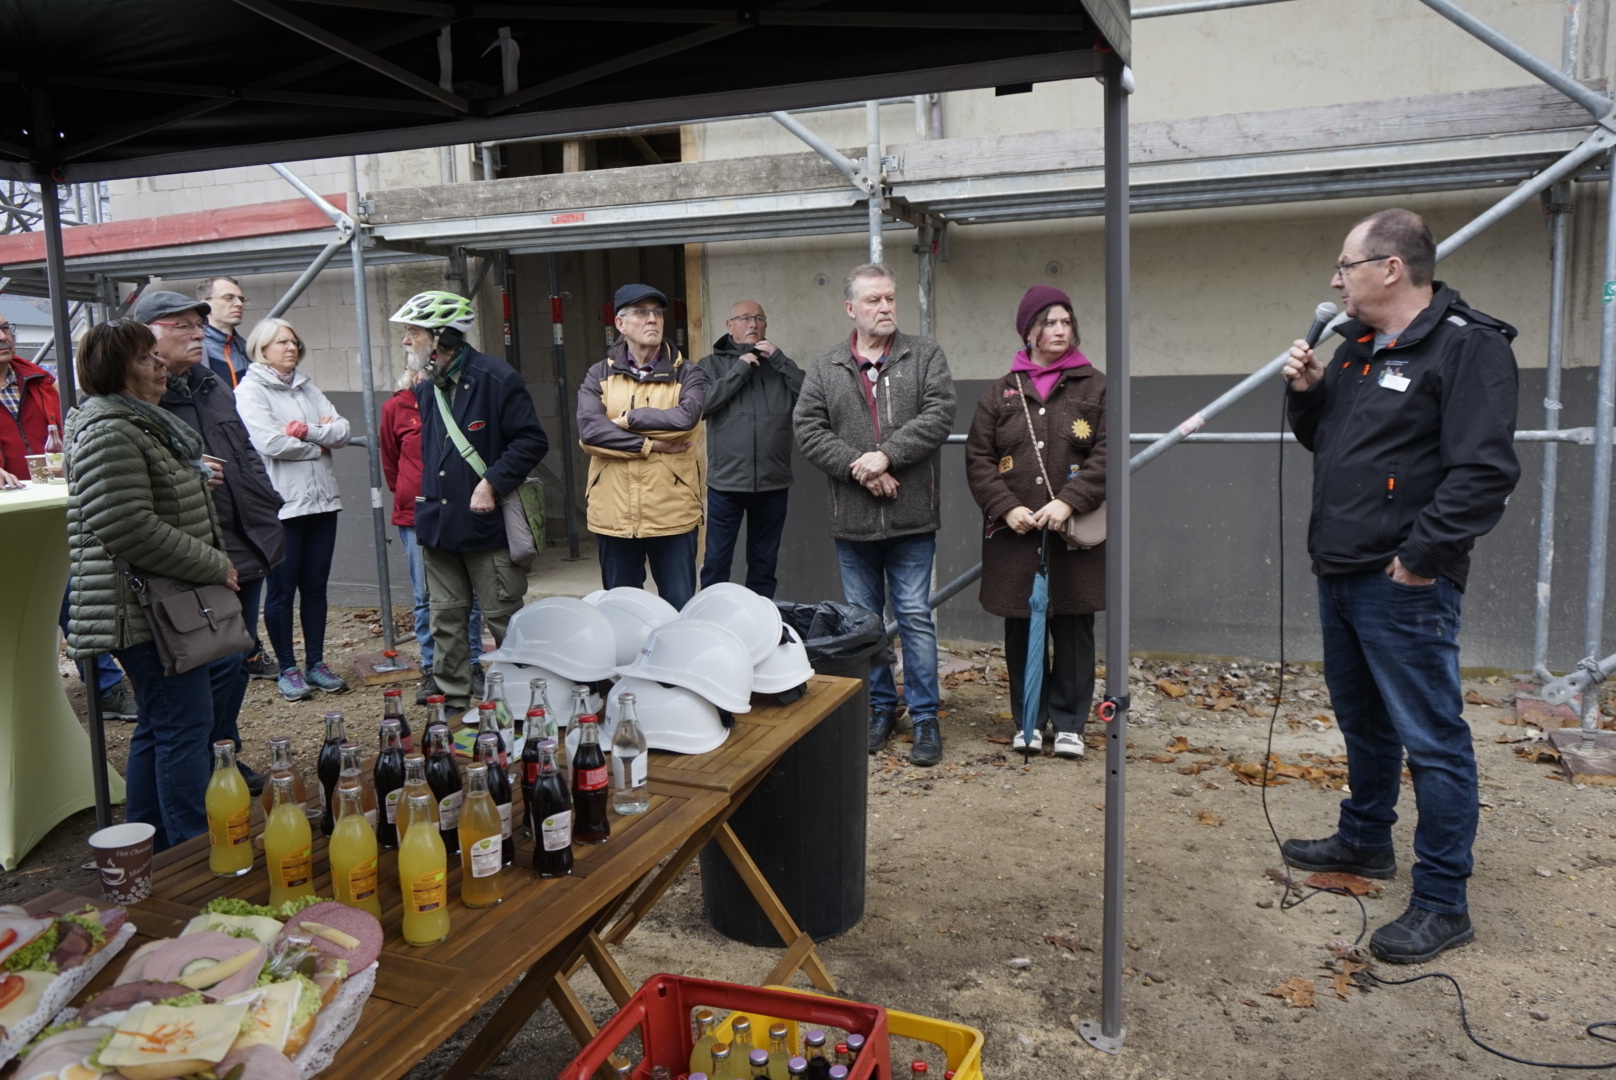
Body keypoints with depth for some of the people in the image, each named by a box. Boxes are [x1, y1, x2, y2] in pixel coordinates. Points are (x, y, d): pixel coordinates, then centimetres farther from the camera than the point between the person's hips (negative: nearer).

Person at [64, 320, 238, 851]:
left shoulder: (147, 422, 18)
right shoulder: (108, 433, -17)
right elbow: (129, 529, -26)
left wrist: (215, 562, 16)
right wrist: (214, 566, -18)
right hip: (149, 607, -11)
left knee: (157, 726, 16)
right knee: (186, 724, -7)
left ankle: (148, 849, 26)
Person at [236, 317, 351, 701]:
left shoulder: (307, 388, 16)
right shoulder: (250, 390, -3)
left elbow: (342, 431, 4)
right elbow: (270, 442, -17)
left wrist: (308, 431, -13)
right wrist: (318, 445, -4)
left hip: (321, 500, 6)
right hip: (281, 505, -6)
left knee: (316, 585, 11)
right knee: (282, 589, 3)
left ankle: (316, 663, 20)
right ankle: (287, 669, 14)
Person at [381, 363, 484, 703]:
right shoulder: (395, 408, 3)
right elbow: (390, 463, 16)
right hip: (415, 516, 1)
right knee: (425, 598, 5)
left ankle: (472, 665, 15)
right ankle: (431, 669, 14)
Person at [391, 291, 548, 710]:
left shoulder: (495, 379, -11)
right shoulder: (425, 391, 13)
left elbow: (532, 440, -12)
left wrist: (492, 483, -18)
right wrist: (424, 499, 16)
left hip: (488, 523, -7)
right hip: (437, 525, 7)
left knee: (503, 618, 1)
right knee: (446, 617, 11)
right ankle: (452, 701, 21)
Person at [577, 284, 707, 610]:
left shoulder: (687, 374, 4)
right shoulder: (599, 376, 7)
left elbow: (686, 418, -17)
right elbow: (589, 430, -10)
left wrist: (625, 419, -9)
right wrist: (652, 444, -13)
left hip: (673, 514, -1)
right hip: (614, 515, 2)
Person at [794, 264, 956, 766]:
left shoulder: (925, 355, 3)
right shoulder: (825, 367, 6)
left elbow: (938, 414, -10)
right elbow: (808, 429, -3)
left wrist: (886, 455, -19)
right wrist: (859, 468, -15)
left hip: (911, 517, -2)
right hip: (852, 518, 2)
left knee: (915, 617, 3)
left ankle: (925, 717, 14)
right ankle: (880, 707, 28)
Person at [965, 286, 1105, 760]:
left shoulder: (1095, 388, 3)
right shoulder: (1000, 394, 8)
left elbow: (1108, 454, -6)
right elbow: (978, 458, 4)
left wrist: (1069, 501, -18)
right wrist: (1006, 507, -10)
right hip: (1014, 535, 2)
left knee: (1073, 631, 5)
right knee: (1021, 631, 8)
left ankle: (1069, 723, 17)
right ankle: (1029, 720, 22)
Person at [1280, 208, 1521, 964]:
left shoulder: (1467, 346, -14)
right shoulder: (1357, 347, 14)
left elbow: (1484, 467, -21)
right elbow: (1321, 439, 23)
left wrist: (1421, 553, -20)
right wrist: (1305, 391, 4)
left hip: (1403, 585, -9)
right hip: (1341, 575, 9)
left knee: (1431, 739, -2)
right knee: (1362, 719, 22)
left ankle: (1443, 903, 8)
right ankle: (1365, 840, 39)